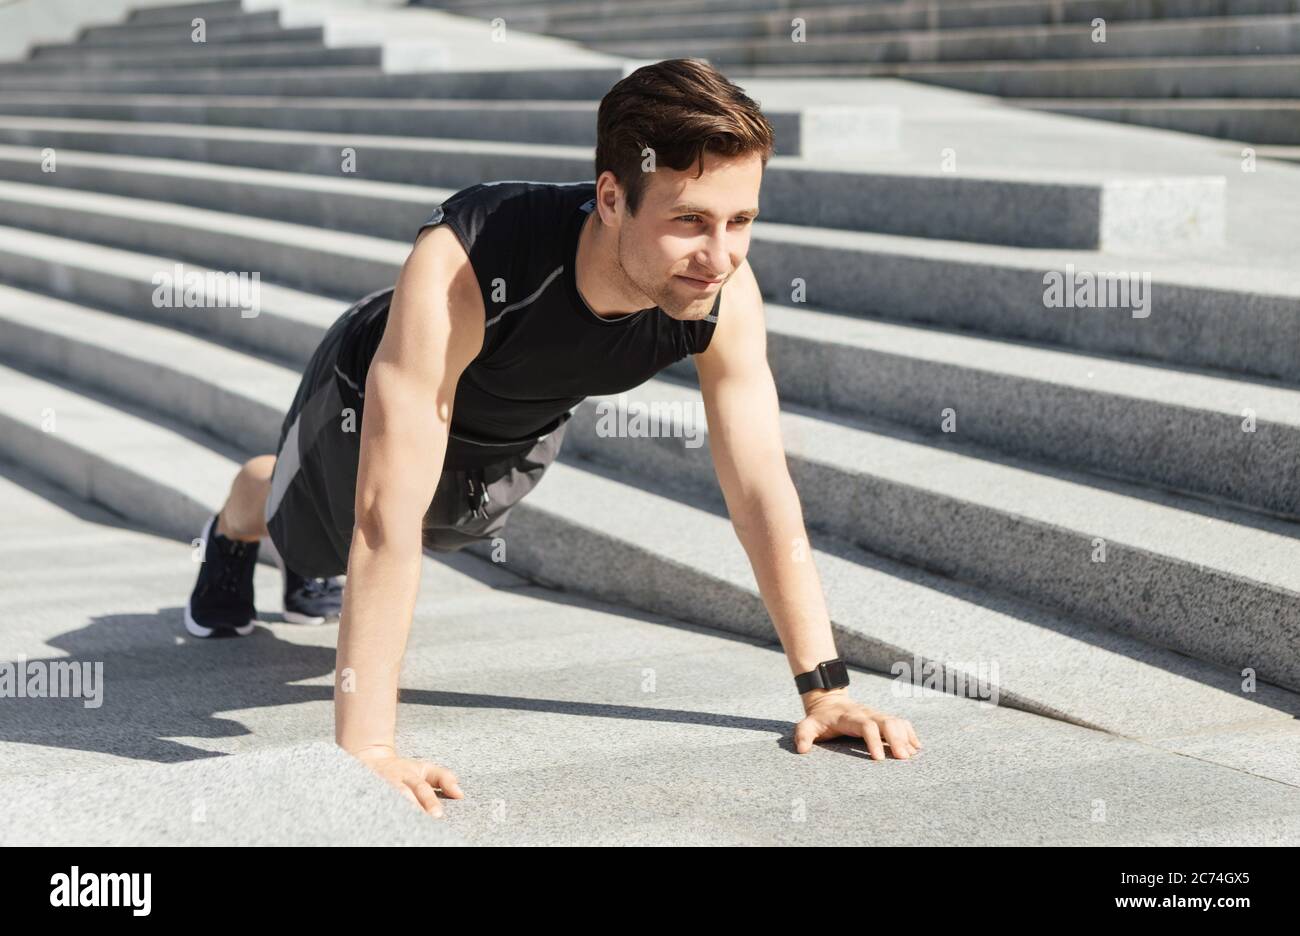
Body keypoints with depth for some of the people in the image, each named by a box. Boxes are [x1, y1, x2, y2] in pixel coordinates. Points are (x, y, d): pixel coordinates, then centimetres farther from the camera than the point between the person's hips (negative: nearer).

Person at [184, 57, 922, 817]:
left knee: (444, 531, 34)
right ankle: (235, 529, 62)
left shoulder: (727, 297, -36)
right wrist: (364, 747, -52)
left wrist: (825, 689, -27)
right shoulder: (461, 267, -50)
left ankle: (321, 576, 68)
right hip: (375, 402, -4)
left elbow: (763, 489, -25)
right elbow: (389, 518, -50)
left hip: (522, 437, 4)